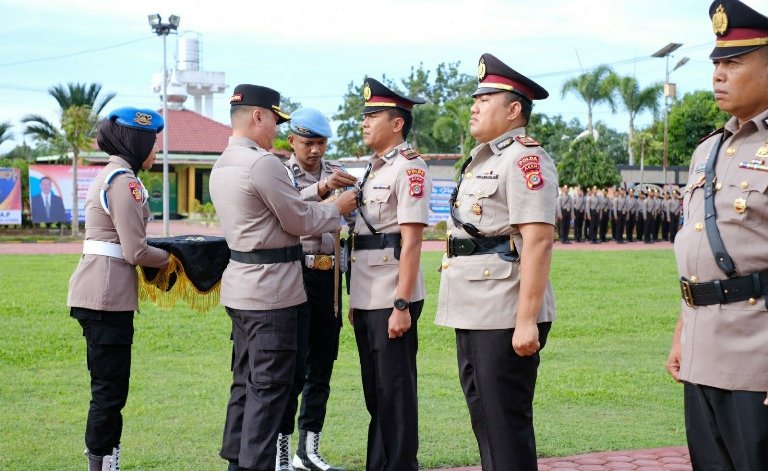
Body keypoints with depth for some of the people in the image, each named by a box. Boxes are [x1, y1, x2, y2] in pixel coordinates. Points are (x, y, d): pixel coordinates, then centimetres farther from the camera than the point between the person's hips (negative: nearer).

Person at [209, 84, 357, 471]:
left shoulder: (222, 164, 13)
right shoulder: (263, 163, -17)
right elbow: (300, 222, -11)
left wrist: (317, 197, 16)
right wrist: (337, 208, 4)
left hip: (240, 285, 10)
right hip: (270, 289, -10)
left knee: (246, 381, 15)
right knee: (269, 386, -5)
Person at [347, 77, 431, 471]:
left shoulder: (408, 168, -11)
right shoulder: (372, 169, 16)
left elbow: (411, 242, -17)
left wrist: (402, 305, -21)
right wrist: (355, 299, 18)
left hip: (392, 301, -9)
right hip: (366, 300, 9)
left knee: (395, 392, -1)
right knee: (374, 391, 15)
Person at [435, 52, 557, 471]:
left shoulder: (525, 158, -12)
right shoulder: (481, 161, 18)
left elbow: (537, 242, -20)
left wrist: (527, 320, -25)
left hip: (505, 316, -10)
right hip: (473, 314, 10)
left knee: (506, 423, -4)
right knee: (482, 417, 15)